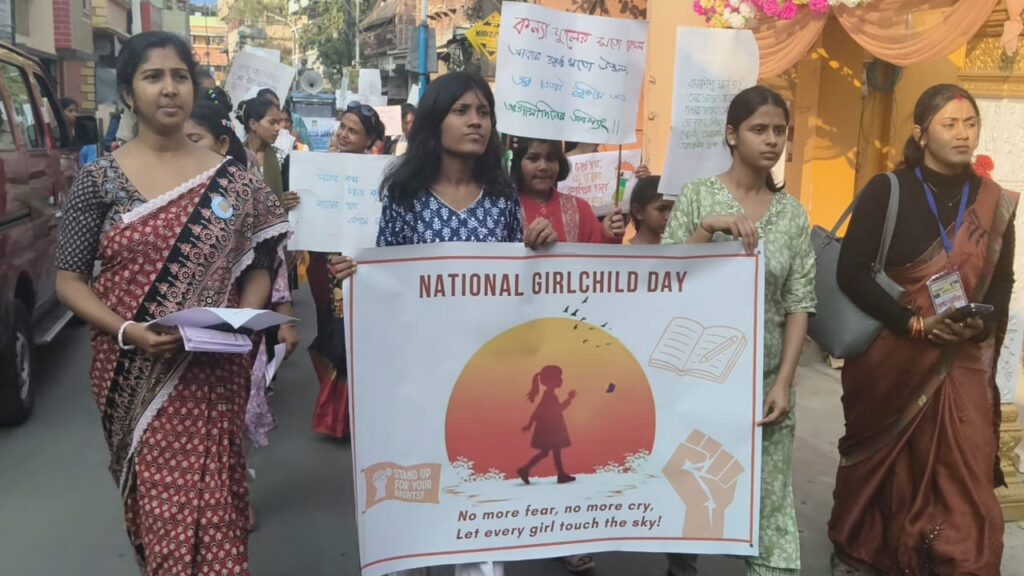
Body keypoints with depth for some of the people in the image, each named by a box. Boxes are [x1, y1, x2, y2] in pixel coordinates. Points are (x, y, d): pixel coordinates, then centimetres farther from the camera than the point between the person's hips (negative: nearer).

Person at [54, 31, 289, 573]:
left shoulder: (230, 180, 2)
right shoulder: (99, 179, -1)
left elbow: (257, 267, 7)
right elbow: (69, 279, -1)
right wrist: (125, 331, -17)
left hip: (212, 372, 0)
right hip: (132, 373, 0)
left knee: (213, 509, 3)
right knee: (156, 509, 11)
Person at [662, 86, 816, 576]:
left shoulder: (793, 214, 4)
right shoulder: (696, 197, -2)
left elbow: (799, 305, 2)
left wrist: (784, 382, -5)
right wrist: (709, 228, -21)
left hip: (765, 376, 2)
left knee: (770, 498, 1)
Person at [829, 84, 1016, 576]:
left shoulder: (995, 204, 5)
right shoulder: (886, 191, -6)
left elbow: (1003, 283, 10)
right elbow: (851, 272, -12)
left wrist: (982, 326, -11)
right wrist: (915, 323, -19)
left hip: (962, 363, 2)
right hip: (890, 355, -2)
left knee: (963, 472, -5)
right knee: (881, 462, 13)